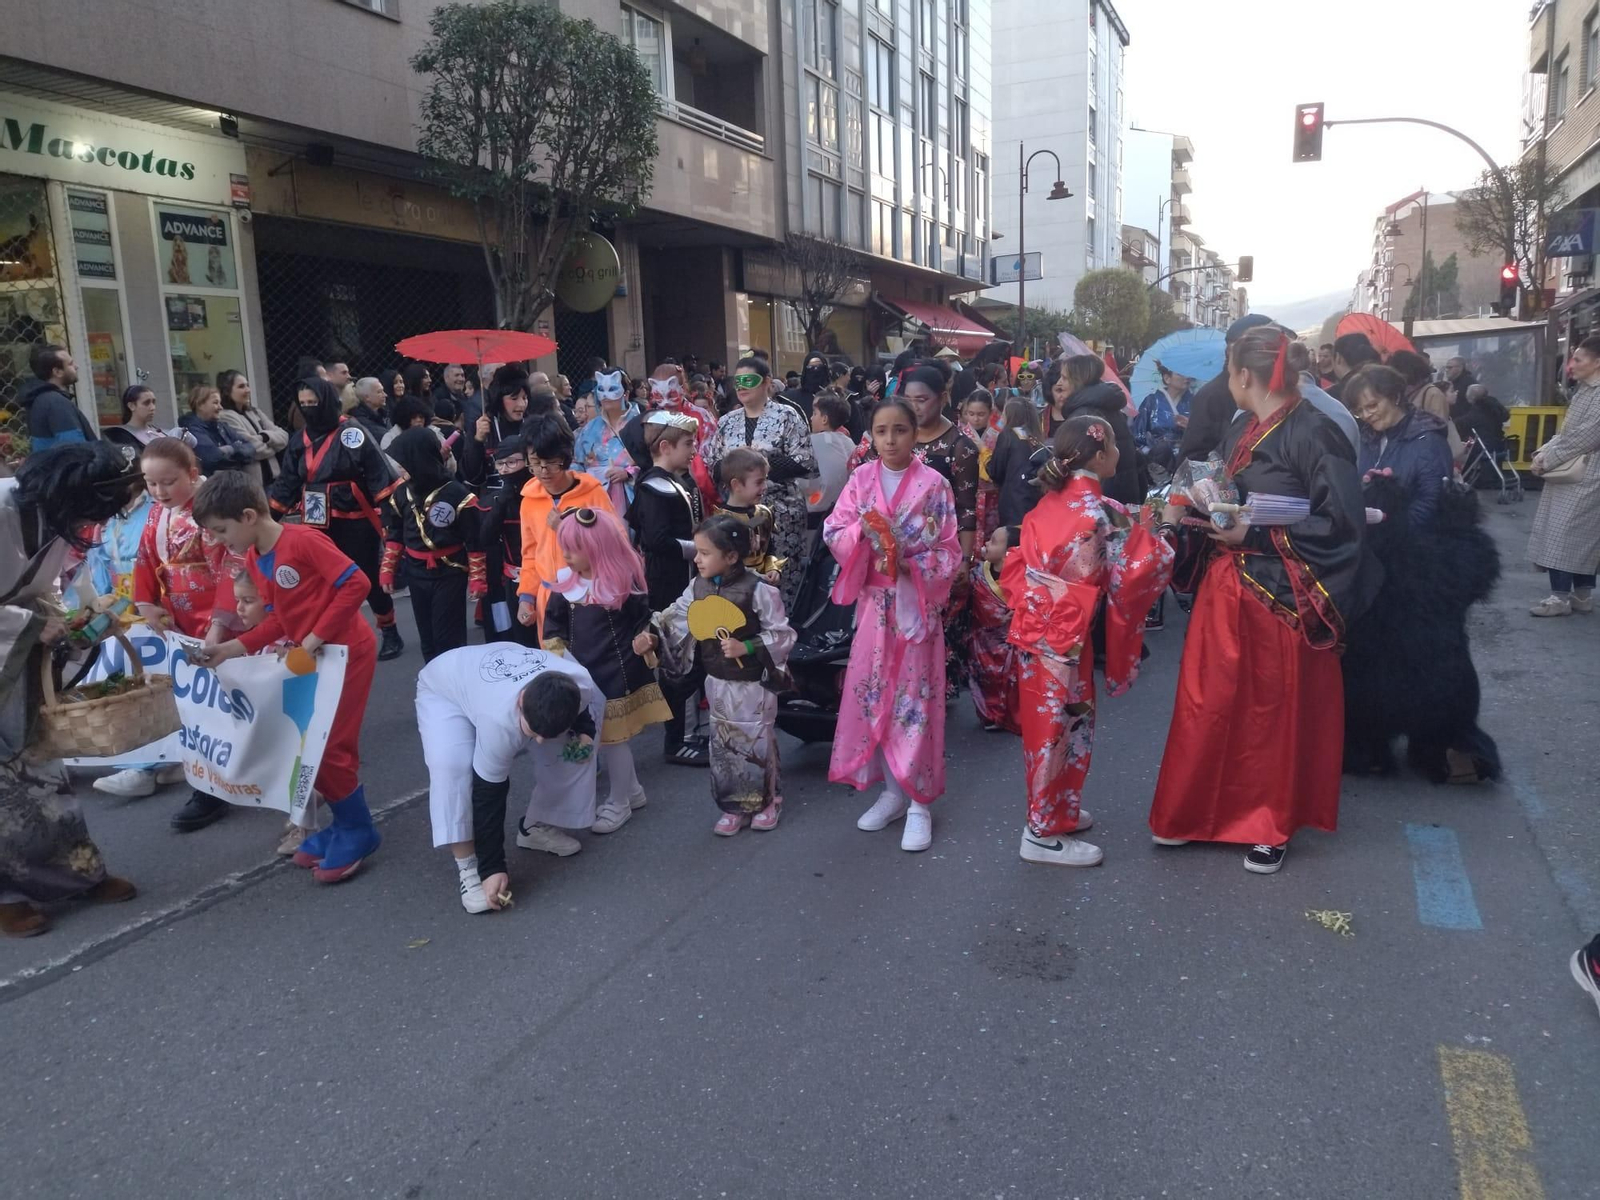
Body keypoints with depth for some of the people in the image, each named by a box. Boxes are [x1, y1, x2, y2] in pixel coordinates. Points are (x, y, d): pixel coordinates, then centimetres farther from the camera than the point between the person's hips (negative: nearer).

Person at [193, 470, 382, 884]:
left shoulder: (302, 540, -19)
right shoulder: (254, 561, 7)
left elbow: (356, 584, -25)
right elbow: (278, 621, 9)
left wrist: (317, 636, -23)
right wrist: (230, 649, -2)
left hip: (347, 652, -9)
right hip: (311, 660, 9)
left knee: (330, 747, -5)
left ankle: (356, 831, 12)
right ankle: (345, 825, 26)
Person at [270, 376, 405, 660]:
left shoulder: (353, 433, -9)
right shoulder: (300, 441, 9)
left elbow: (379, 474, -13)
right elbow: (287, 484, 14)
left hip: (355, 523, -5)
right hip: (318, 525, 5)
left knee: (369, 578, 2)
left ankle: (390, 633, 17)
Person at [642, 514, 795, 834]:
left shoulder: (759, 590, -20)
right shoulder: (698, 587, -2)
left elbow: (783, 635, -17)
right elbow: (674, 616, 2)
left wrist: (746, 647, -26)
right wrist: (651, 636, -15)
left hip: (753, 684, -5)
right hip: (718, 682, 6)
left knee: (756, 743, 9)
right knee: (723, 745, 13)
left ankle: (768, 801, 31)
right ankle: (736, 806, 28)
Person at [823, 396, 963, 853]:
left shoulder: (933, 484, -6)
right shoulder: (861, 479, 2)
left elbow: (949, 552, -7)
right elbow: (833, 533, -1)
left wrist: (910, 564, -21)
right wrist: (862, 531, -19)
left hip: (917, 602, -3)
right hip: (873, 601, 3)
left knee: (915, 698, 1)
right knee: (873, 695, 7)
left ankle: (919, 803, 12)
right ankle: (892, 791, 23)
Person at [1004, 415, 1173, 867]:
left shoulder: (1049, 503, 5)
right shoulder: (1103, 512, -17)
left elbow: (1016, 567, 7)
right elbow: (1135, 574, -13)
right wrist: (1164, 536, 1)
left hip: (1035, 629, 8)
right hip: (1067, 638, -8)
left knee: (1046, 723, 18)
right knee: (1063, 727, 3)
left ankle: (1054, 811, 34)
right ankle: (1044, 834, 12)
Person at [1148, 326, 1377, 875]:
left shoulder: (1312, 433, -14)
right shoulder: (1240, 432, 8)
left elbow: (1343, 521, -18)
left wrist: (1257, 534, -21)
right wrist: (1186, 507, -3)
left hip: (1279, 597, -6)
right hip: (1227, 589, 7)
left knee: (1274, 711, 8)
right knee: (1209, 703, 10)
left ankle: (1271, 824, 27)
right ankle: (1195, 811, 26)